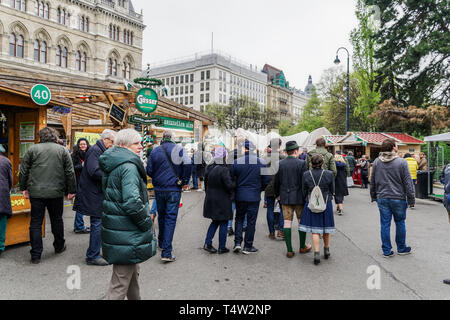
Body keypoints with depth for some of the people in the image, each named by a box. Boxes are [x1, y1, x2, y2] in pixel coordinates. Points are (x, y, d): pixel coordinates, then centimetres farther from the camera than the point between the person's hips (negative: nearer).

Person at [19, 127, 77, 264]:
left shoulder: (32, 149, 2)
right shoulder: (62, 150, 2)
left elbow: (23, 171, 3)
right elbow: (70, 172, 1)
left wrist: (24, 188, 12)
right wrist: (71, 190, 7)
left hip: (36, 192, 0)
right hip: (56, 193, 1)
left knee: (36, 222, 6)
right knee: (57, 220, 16)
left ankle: (36, 255, 8)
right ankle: (59, 246, 31)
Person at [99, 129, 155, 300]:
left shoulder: (113, 165, 12)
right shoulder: (129, 167, -20)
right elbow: (132, 202, -29)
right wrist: (148, 222, -14)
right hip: (126, 235, -11)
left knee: (132, 271, 26)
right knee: (121, 281, 1)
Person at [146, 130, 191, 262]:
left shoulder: (155, 151, 3)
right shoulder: (178, 149, -5)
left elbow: (149, 171, 3)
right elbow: (187, 164, -17)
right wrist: (185, 181, -6)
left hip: (159, 189, 4)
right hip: (174, 189, -3)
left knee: (161, 216, 21)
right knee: (170, 218, -2)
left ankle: (161, 243, 38)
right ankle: (166, 252, -7)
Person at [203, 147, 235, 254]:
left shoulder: (209, 168, 3)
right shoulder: (224, 170, -19)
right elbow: (229, 185, -21)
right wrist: (235, 183, -1)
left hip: (211, 200, 7)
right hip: (222, 201, -7)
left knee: (215, 221, 20)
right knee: (223, 223, 6)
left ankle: (207, 243, 15)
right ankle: (222, 247, 13)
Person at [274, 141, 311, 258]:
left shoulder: (280, 164, 0)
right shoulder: (301, 163, -10)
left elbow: (276, 182, 5)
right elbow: (304, 182, -10)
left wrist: (277, 194, 20)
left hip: (285, 197, 3)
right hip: (299, 197, -2)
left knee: (287, 223, 5)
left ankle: (289, 250, 8)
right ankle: (302, 247, 27)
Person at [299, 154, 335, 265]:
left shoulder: (306, 175, -8)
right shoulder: (329, 174, -9)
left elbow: (304, 192, 0)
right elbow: (332, 191, 1)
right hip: (326, 204, 1)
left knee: (315, 230, 4)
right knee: (326, 228, 17)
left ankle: (317, 254, -2)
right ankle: (326, 250, 32)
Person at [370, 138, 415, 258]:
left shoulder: (377, 162, 1)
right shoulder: (402, 162, -11)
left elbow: (372, 182, 9)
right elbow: (408, 183, -8)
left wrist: (374, 196, 20)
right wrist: (411, 199, 0)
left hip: (382, 198, 3)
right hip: (398, 198, -2)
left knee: (385, 224, 7)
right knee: (400, 223, 14)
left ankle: (387, 251, 14)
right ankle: (401, 248, 28)